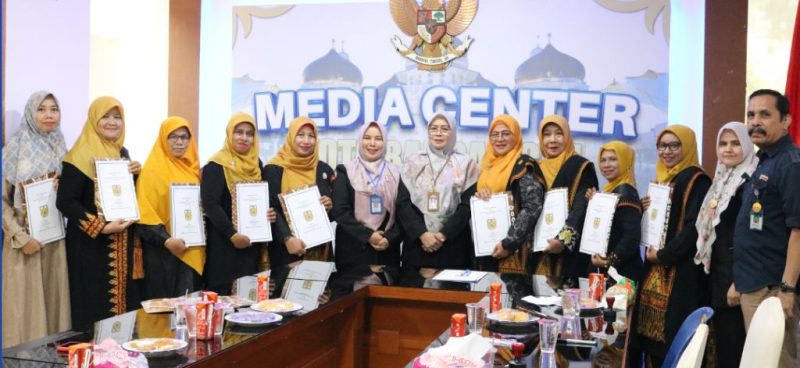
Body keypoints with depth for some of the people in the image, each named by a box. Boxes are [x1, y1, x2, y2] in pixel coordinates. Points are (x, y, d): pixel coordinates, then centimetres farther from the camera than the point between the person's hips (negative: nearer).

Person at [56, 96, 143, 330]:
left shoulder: (122, 153, 12)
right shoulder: (82, 155, -11)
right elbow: (65, 201, -15)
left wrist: (135, 175, -1)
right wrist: (100, 227, -21)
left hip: (123, 244, 7)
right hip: (92, 245, -7)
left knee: (124, 301, 10)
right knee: (96, 309, -2)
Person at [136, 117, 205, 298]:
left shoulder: (192, 168, 12)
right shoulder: (152, 170, -6)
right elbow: (144, 214, -13)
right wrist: (166, 240, -22)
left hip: (193, 251, 6)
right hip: (164, 252, -6)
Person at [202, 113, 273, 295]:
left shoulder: (256, 164, 12)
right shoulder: (216, 166, -8)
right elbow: (210, 204, -16)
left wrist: (268, 213, 0)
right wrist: (231, 234, -22)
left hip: (252, 242, 6)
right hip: (224, 243, -6)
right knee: (225, 294, -5)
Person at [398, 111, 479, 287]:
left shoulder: (465, 164, 4)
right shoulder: (413, 162, 7)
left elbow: (468, 206, -1)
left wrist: (444, 235, -11)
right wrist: (422, 234, -11)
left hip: (452, 242, -1)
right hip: (417, 242, 1)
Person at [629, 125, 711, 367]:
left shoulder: (696, 180, -7)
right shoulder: (660, 180, 17)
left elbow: (695, 226, -16)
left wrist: (664, 255, -13)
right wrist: (644, 210, 1)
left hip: (682, 270, -8)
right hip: (655, 268, 8)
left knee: (674, 335, -9)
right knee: (652, 335, 7)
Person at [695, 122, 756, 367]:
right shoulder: (721, 181, 15)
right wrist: (708, 267, 13)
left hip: (736, 274, -8)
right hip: (718, 272, 8)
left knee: (734, 347, -4)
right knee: (722, 342, 12)